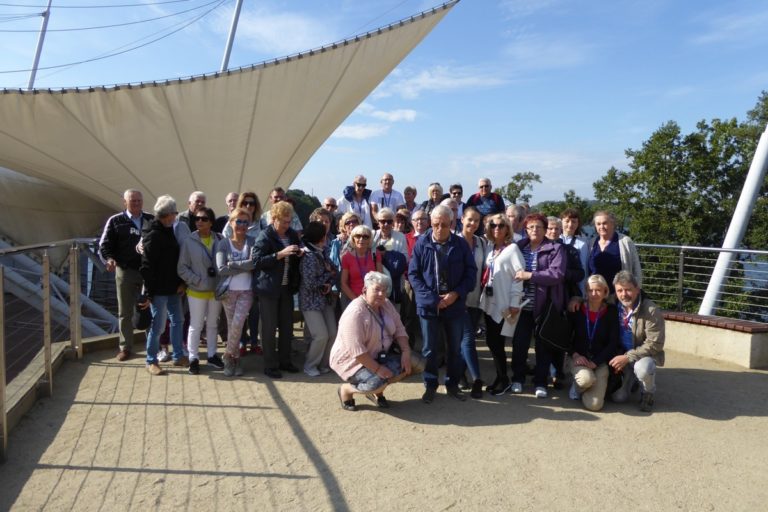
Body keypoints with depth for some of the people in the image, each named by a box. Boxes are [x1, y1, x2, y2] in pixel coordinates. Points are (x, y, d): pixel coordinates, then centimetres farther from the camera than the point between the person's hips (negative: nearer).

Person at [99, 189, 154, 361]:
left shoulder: (151, 220, 7)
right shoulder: (115, 221, 2)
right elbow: (104, 244, 1)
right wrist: (109, 259, -19)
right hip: (125, 271, -1)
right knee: (125, 313, 9)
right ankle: (125, 347, 19)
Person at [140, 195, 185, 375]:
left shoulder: (170, 232, 11)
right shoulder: (153, 235, -13)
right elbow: (146, 267, -15)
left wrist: (181, 282, 5)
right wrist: (148, 292, -16)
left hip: (173, 288, 8)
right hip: (159, 290, -8)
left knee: (177, 321, 13)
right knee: (158, 326, 0)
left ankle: (178, 357, 24)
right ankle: (151, 361, 14)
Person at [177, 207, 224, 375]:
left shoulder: (219, 240, -3)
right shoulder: (189, 242, -8)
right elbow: (182, 268, -7)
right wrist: (197, 281, -15)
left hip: (216, 290, 3)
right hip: (197, 291, -2)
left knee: (212, 324, 16)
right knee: (196, 326, 4)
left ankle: (212, 355, 29)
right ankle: (193, 358, 17)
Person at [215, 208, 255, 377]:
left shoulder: (252, 242, 1)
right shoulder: (223, 244, 0)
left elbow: (254, 263, -13)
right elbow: (221, 270, -10)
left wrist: (233, 264, -15)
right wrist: (244, 267, -12)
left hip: (246, 291, -1)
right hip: (228, 291, 1)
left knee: (237, 324, -11)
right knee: (231, 325, 7)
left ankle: (228, 355, 9)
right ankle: (235, 358, 21)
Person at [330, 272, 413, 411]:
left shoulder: (386, 305, -1)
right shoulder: (355, 313, -28)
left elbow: (399, 330, 2)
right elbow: (356, 350, -31)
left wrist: (406, 352, -14)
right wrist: (377, 369, -30)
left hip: (378, 355, 8)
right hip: (352, 361, -8)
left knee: (406, 366, -11)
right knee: (378, 382, -29)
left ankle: (376, 391, 10)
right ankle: (346, 389, 0)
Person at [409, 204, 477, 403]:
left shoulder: (461, 244, -2)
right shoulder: (421, 243, -5)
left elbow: (471, 272, 0)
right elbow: (413, 274, -6)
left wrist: (456, 294, -14)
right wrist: (432, 298, -14)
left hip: (455, 305, 1)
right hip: (428, 305, -1)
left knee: (455, 348, 13)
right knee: (429, 349, 9)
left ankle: (453, 384, 30)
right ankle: (430, 385, 25)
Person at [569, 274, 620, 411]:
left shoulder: (611, 312, -3)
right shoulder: (577, 310, -2)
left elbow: (613, 343, -4)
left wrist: (595, 362, -13)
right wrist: (575, 355, -11)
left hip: (601, 361, 0)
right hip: (580, 358, 0)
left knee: (594, 404, -16)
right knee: (587, 379, -36)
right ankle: (577, 386, 2)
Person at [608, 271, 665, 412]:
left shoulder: (651, 311, -21)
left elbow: (655, 344, -21)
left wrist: (628, 357, -25)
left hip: (645, 354, -4)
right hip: (621, 354, 4)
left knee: (642, 368, -38)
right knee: (618, 397, -6)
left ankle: (647, 395, -4)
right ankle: (631, 379, 29)